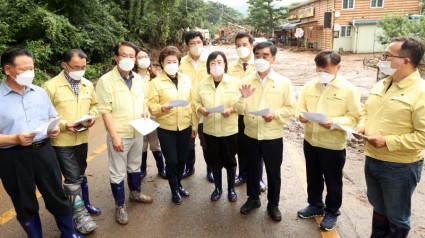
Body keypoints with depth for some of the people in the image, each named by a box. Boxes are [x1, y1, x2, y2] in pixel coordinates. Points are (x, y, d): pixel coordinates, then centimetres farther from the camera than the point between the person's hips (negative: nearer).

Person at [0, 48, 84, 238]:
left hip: (43, 151, 4)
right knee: (25, 204, 14)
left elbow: (52, 118, 16)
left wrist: (54, 128, -5)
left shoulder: (39, 92, 6)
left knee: (57, 196, 13)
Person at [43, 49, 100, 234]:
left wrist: (92, 116, -6)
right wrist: (63, 124, -24)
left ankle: (84, 204, 38)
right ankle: (79, 215, 14)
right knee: (72, 178, -1)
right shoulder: (51, 86, -13)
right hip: (62, 141, -5)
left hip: (82, 138, 5)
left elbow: (94, 105, 15)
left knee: (80, 174, 21)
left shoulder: (88, 85, 4)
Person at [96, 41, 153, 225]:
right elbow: (105, 111, -16)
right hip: (120, 135, -5)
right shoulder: (106, 80, -14)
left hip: (138, 133, 6)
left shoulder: (138, 79, 5)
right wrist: (114, 136, -20)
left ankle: (136, 193, 44)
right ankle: (120, 206, 24)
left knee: (135, 166, 23)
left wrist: (146, 111, -4)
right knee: (118, 173, 8)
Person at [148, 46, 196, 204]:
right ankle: (174, 190, 26)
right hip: (166, 128, -3)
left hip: (185, 126, 3)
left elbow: (192, 103, 7)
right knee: (171, 161, 3)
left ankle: (179, 184, 38)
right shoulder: (156, 82, -6)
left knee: (182, 159, 14)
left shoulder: (186, 79, 5)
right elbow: (151, 105, -9)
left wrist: (194, 124, 7)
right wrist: (162, 108, -30)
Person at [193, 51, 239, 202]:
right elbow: (196, 102, 8)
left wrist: (231, 110, -22)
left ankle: (231, 189, 29)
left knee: (229, 159, 10)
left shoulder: (234, 82, -5)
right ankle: (218, 188, 32)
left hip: (229, 129, -2)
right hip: (210, 129, 2)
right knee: (214, 160, 12)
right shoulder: (203, 84, 2)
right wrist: (201, 109, -13)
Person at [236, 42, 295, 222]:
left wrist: (275, 114, -21)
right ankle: (253, 198, 39)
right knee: (251, 169, 17)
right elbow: (241, 110, 0)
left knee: (273, 172, 11)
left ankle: (273, 204, 31)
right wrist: (244, 98, -20)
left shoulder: (284, 82, -6)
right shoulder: (247, 81, 2)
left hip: (272, 136, -2)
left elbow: (290, 108, -4)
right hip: (251, 134, 3)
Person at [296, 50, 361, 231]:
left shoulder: (348, 89, -11)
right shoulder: (309, 86, 2)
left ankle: (332, 211, 34)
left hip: (333, 145, -4)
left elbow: (354, 117, -13)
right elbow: (301, 106, 8)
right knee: (313, 177, 21)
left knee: (333, 181, 13)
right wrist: (301, 115, -14)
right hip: (310, 141, 5)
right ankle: (315, 205, 42)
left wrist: (334, 122, -29)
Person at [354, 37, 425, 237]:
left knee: (397, 217, 14)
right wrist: (362, 124, -2)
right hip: (372, 160, 7)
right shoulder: (380, 85, 5)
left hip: (400, 167, -7)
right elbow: (366, 111, 18)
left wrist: (387, 141, -25)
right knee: (378, 208, 27)